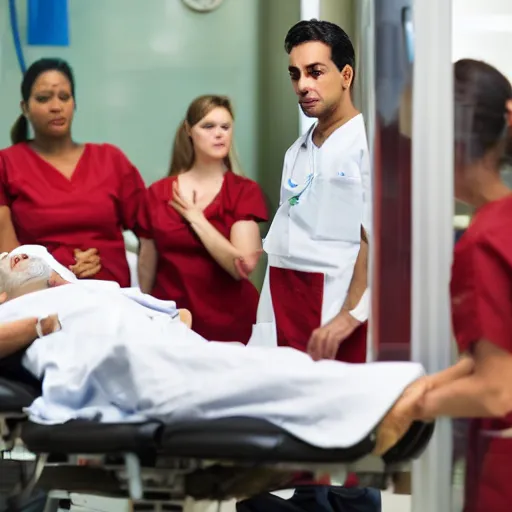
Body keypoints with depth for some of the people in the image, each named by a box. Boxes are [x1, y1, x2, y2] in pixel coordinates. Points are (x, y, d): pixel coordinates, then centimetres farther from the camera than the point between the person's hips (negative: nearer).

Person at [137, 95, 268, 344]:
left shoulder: (245, 191, -2)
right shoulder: (158, 193, 4)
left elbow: (242, 267, -15)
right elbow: (147, 266, 11)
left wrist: (196, 218, -11)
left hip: (228, 325, -2)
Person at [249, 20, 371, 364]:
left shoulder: (369, 142, -6)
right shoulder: (297, 152, 17)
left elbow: (374, 238, -13)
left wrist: (350, 315, -20)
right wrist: (268, 321, 9)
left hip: (339, 311, -6)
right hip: (283, 309, 7)